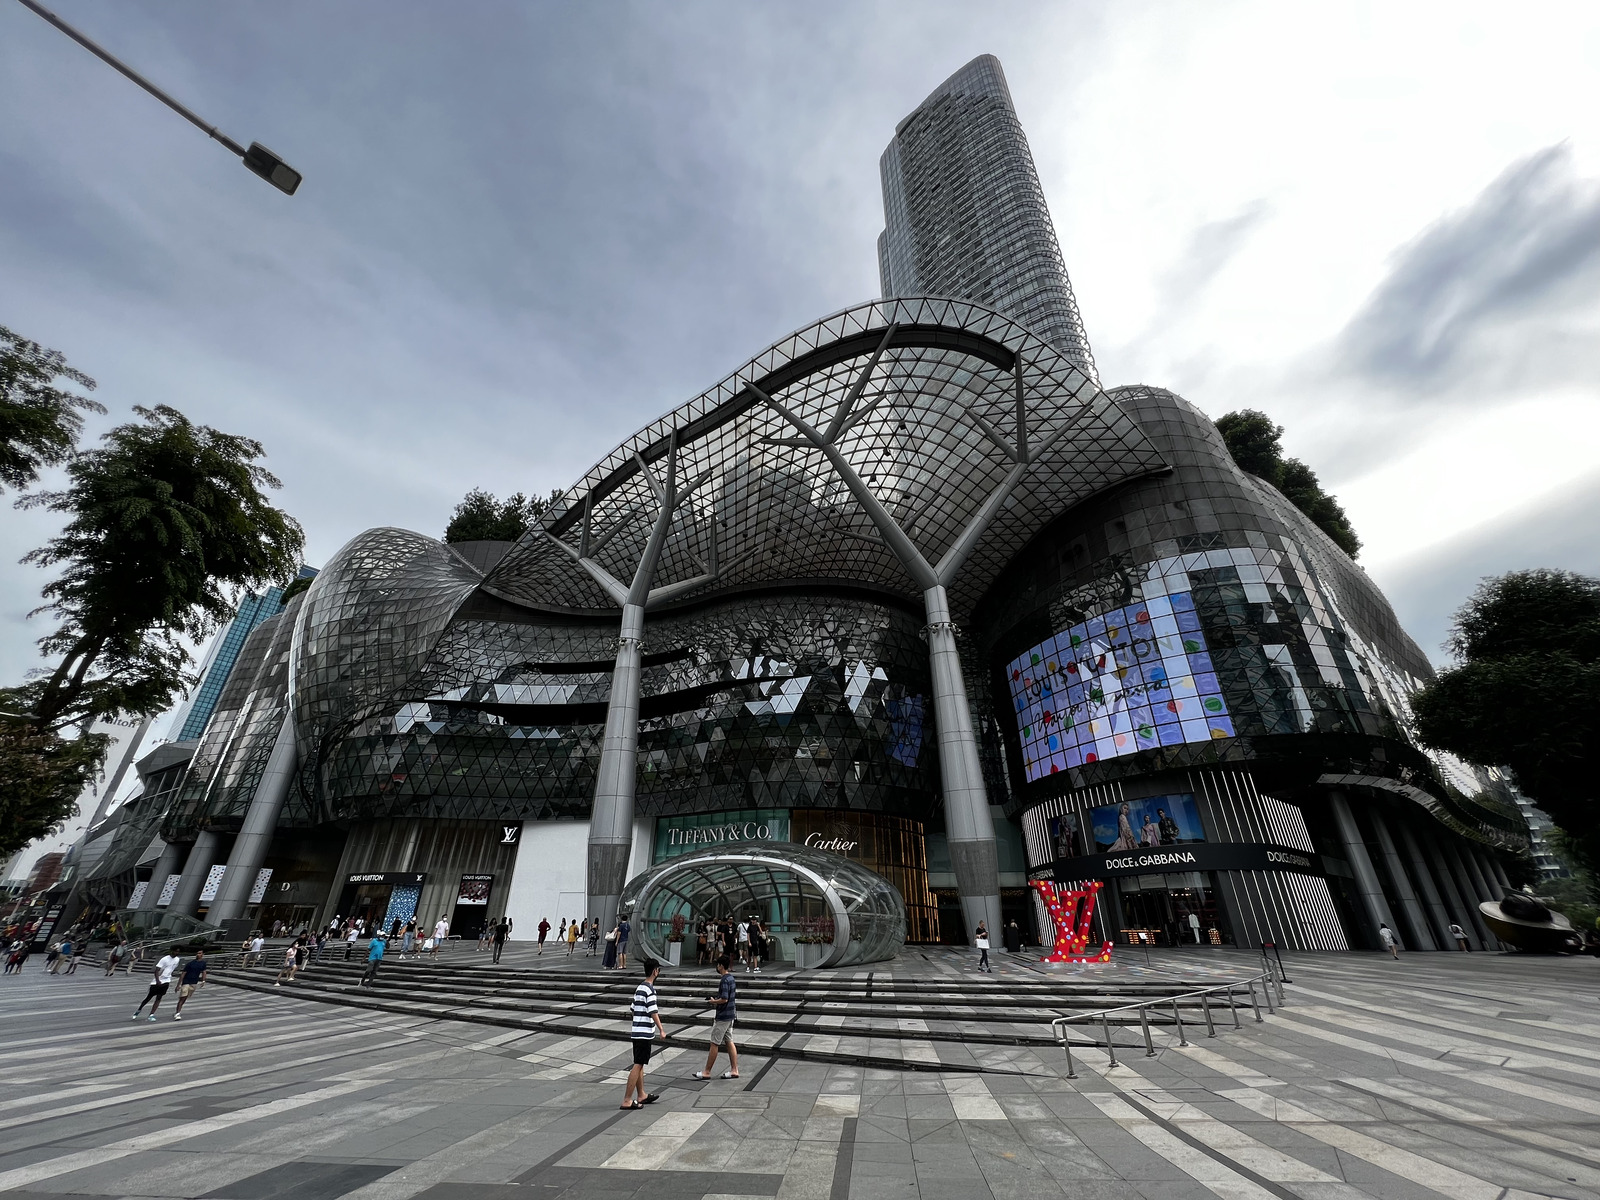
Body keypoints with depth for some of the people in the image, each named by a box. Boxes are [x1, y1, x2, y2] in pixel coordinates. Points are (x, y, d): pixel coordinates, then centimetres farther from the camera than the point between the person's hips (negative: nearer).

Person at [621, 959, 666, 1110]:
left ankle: (642, 1095, 28)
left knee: (639, 1065, 17)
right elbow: (653, 1012, -20)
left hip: (636, 1031, 9)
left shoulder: (639, 988, 11)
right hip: (645, 1033, -9)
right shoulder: (650, 989, -17)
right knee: (638, 1065, -3)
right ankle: (627, 1100, 0)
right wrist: (661, 1030, -13)